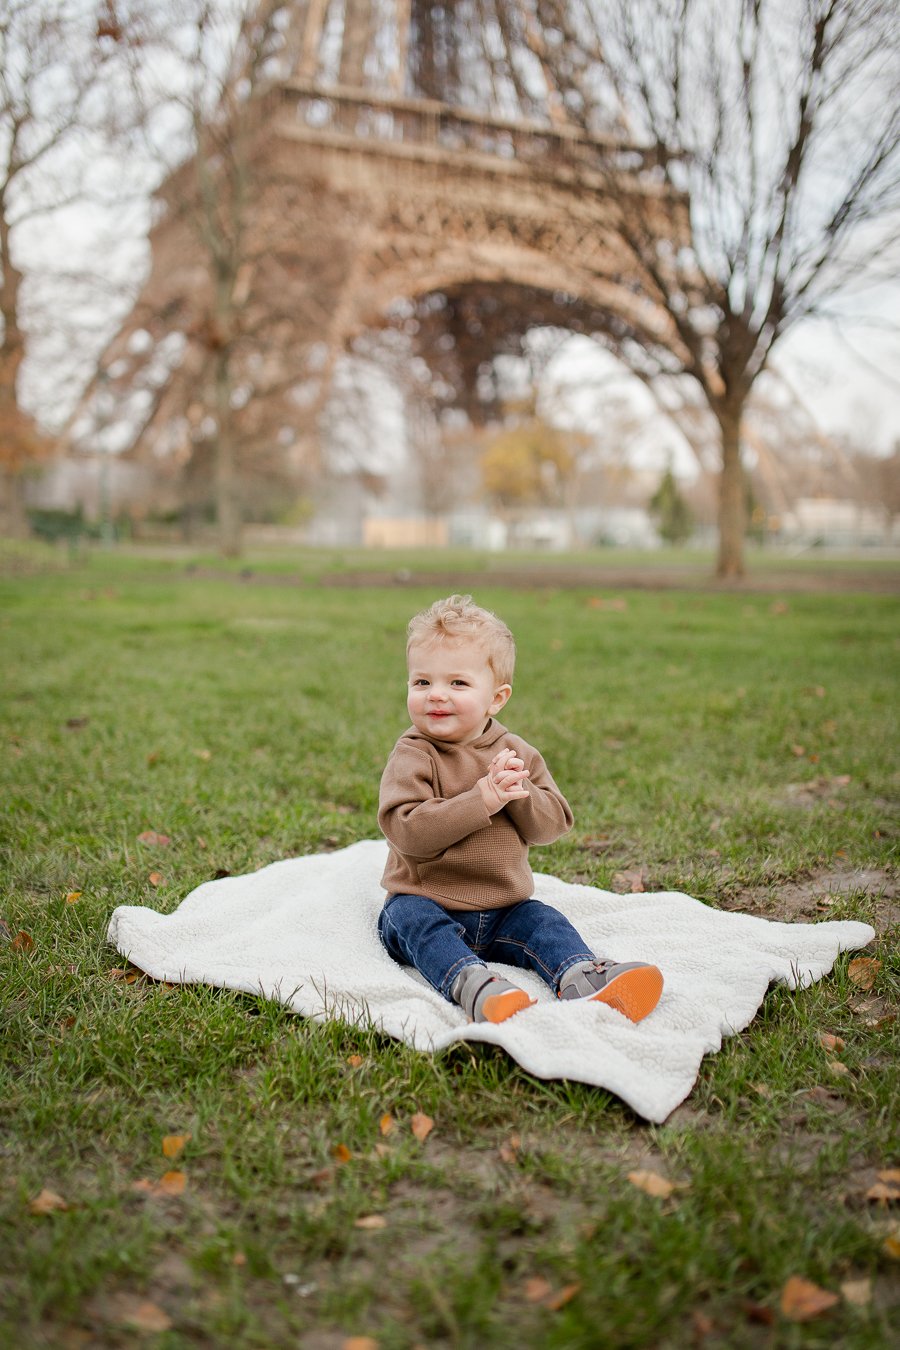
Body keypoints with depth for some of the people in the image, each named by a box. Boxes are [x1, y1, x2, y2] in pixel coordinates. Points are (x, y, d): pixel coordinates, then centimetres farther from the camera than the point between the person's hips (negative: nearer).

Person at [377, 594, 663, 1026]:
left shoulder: (517, 754, 5)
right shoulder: (413, 756, -10)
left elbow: (552, 824, -1)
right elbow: (406, 829, -24)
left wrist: (519, 793, -21)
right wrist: (482, 799, -28)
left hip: (502, 910, 4)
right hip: (424, 901, -4)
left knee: (544, 922, -18)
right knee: (413, 920, -32)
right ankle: (472, 985, -55)